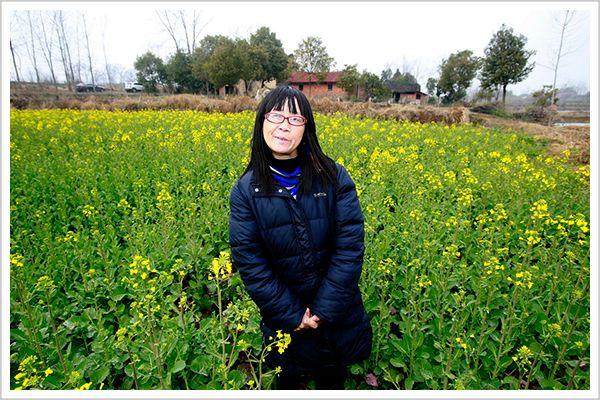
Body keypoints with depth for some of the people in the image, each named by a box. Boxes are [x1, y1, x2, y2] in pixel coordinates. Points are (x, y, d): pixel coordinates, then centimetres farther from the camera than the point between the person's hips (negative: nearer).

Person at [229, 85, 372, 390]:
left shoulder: (336, 178, -12)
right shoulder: (245, 190, -11)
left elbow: (350, 247, -15)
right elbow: (249, 262, -13)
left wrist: (324, 311, -17)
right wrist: (293, 315, -15)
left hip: (339, 314, 0)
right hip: (284, 318, 0)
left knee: (334, 380, 25)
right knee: (287, 383, 24)